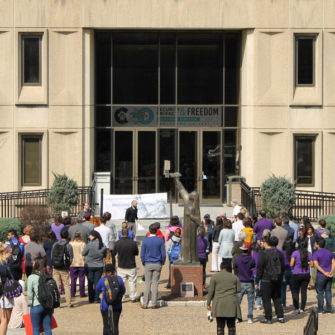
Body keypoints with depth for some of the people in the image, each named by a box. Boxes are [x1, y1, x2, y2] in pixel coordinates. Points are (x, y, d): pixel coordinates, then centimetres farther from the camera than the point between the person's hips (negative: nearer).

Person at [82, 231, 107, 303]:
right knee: (97, 282, 8)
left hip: (89, 266, -3)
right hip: (99, 266, 3)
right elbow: (104, 255, 7)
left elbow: (83, 253, -5)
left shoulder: (90, 244, -16)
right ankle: (96, 299, 6)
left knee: (90, 283, 7)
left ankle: (91, 299, 11)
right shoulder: (103, 245, -5)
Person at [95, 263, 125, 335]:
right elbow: (123, 292, 11)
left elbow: (97, 291, 10)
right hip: (117, 306, 1)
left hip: (105, 306, -1)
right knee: (115, 325, 3)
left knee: (106, 326, 5)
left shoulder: (102, 280, -6)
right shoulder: (119, 279, -1)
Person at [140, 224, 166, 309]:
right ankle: (154, 304, 3)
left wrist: (144, 263, 14)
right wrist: (162, 262, 14)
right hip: (157, 264, 0)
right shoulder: (160, 240, -5)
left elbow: (142, 254, -2)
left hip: (148, 264, 0)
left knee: (147, 284, 5)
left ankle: (145, 304, 3)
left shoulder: (145, 240, -5)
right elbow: (163, 253, -2)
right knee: (155, 284, 3)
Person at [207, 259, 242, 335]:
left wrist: (208, 304, 3)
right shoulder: (234, 277, 6)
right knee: (231, 325, 6)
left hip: (219, 304, -1)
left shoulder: (215, 277, 1)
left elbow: (211, 291, -2)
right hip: (232, 304, 1)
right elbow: (239, 290, 6)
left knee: (220, 325, 3)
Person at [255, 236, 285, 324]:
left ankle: (268, 318, 0)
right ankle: (280, 317, 12)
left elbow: (260, 268, -11)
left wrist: (257, 282, -5)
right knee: (277, 299, 14)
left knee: (266, 299, 1)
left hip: (266, 280, -5)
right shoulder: (279, 254, 5)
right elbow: (283, 268, 11)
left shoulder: (263, 254, -11)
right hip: (277, 280, 6)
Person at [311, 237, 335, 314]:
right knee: (328, 291, 9)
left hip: (321, 276, -5)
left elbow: (316, 265, -17)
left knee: (320, 292, 2)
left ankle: (320, 309, 3)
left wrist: (324, 273, -19)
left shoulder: (315, 254, -8)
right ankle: (328, 308, 8)